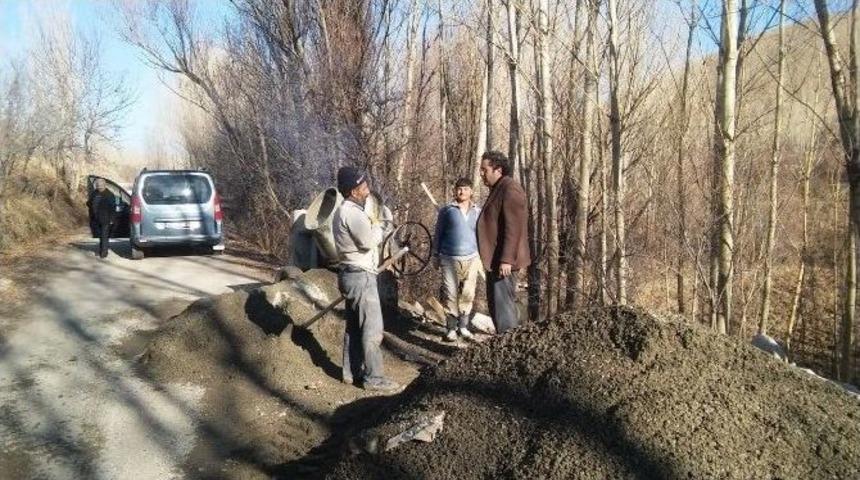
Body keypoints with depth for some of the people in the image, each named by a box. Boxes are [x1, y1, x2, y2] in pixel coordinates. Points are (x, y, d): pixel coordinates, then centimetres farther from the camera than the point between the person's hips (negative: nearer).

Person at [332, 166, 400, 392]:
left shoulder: (343, 211, 15)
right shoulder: (353, 213, -19)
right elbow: (369, 241, -24)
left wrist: (373, 228, 3)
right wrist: (379, 228, -6)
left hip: (352, 275, 11)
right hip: (361, 277, -11)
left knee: (354, 326, 16)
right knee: (372, 328, -5)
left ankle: (352, 371, 24)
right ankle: (374, 378, 1)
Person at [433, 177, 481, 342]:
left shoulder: (478, 212, 9)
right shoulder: (446, 210, 2)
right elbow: (438, 234, 6)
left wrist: (481, 256, 11)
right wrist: (436, 256, 5)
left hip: (471, 259, 2)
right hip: (450, 259, -2)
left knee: (468, 295, 4)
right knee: (450, 294, -2)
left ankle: (463, 326, 15)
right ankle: (451, 328, 6)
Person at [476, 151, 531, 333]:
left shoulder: (510, 189, -14)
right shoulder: (498, 189, 18)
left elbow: (514, 227, -22)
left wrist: (506, 260, -26)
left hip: (504, 261, -11)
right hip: (496, 259, 11)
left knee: (503, 304, -10)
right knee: (495, 303, 15)